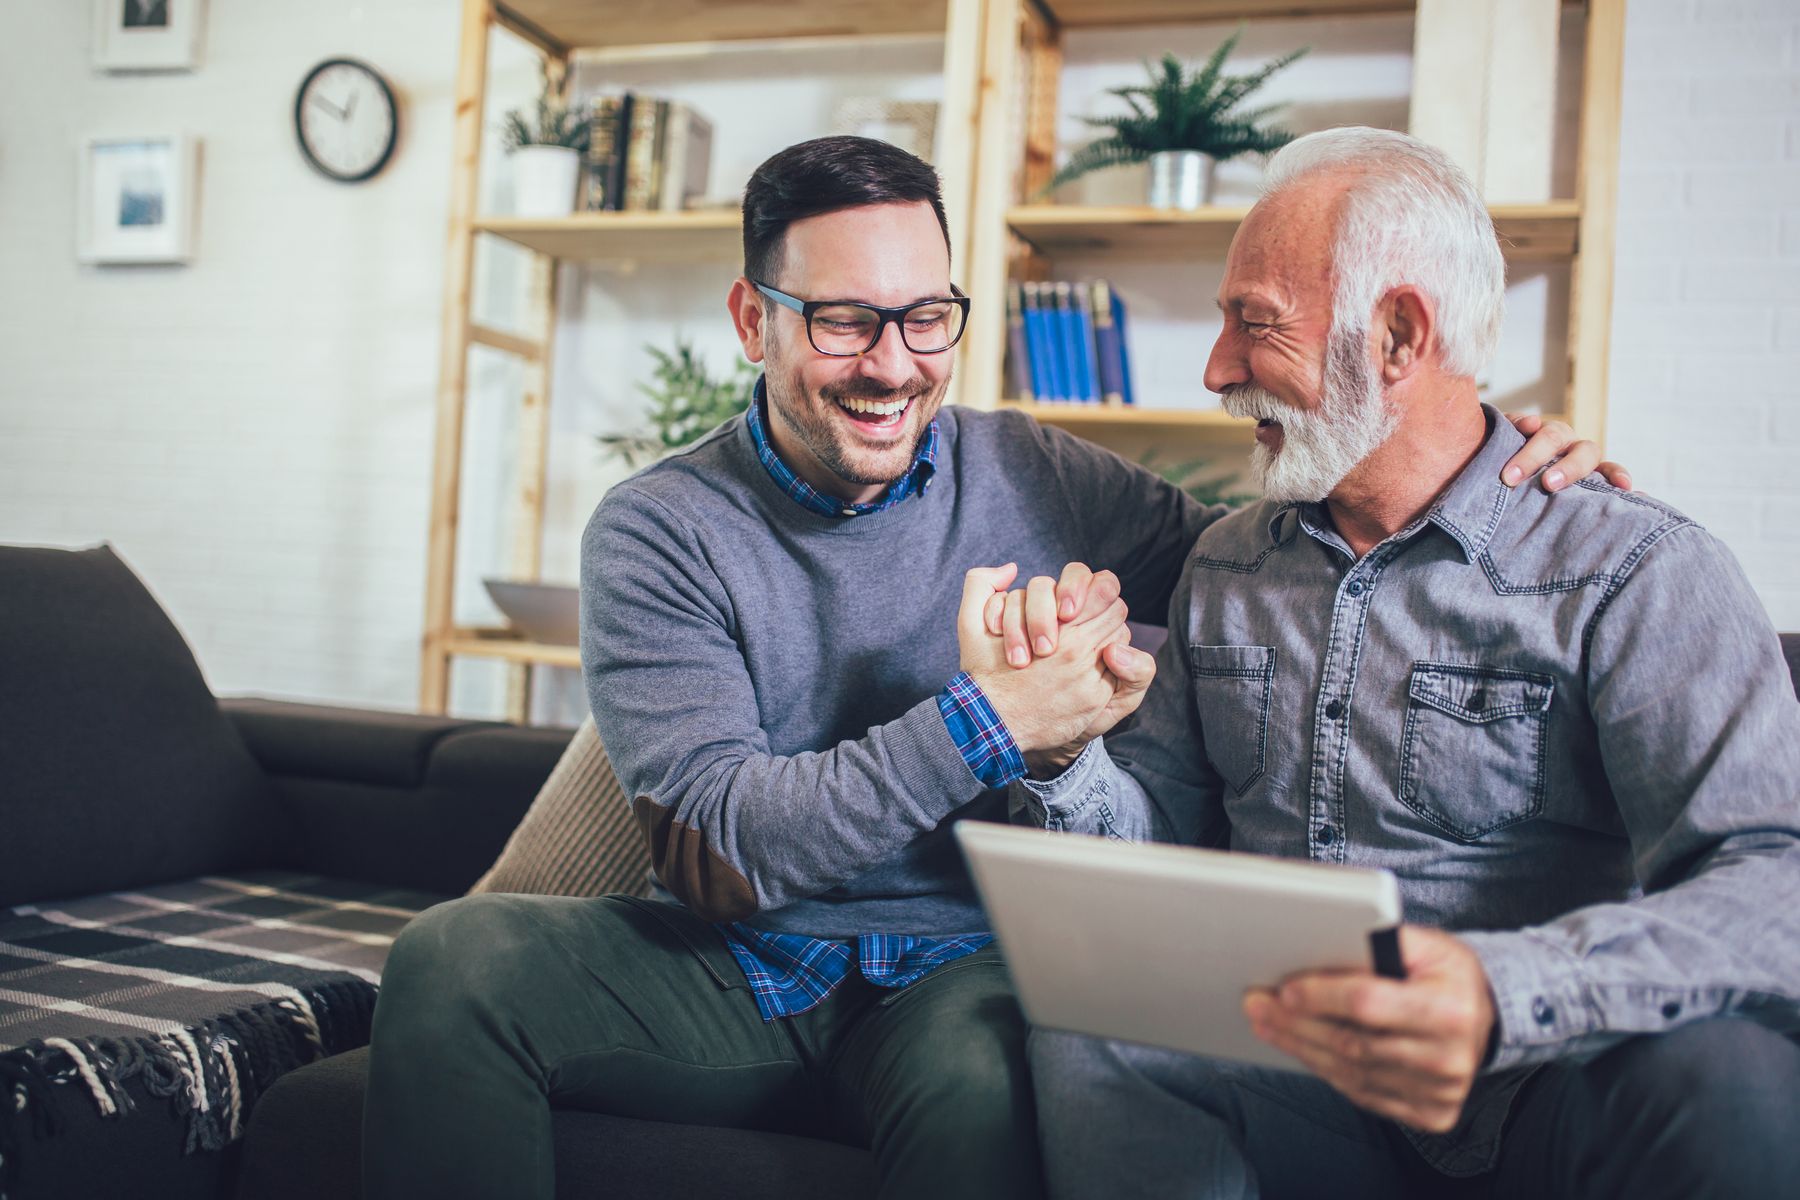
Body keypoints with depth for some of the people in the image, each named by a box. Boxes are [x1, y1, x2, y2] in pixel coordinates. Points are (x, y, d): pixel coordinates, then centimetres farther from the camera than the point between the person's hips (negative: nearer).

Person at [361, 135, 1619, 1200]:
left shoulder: (1036, 478, 0)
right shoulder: (658, 530, -5)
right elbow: (710, 849, -15)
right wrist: (990, 723, -21)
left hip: (964, 966, 0)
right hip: (739, 971, 1)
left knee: (983, 1071, -35)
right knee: (456, 956, -23)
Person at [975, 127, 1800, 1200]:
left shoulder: (1639, 570, -7)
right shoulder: (1225, 567, 13)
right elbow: (1161, 829, 14)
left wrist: (1506, 996, -40)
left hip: (1540, 1100, -2)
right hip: (1296, 1092, 3)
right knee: (1085, 1031, -27)